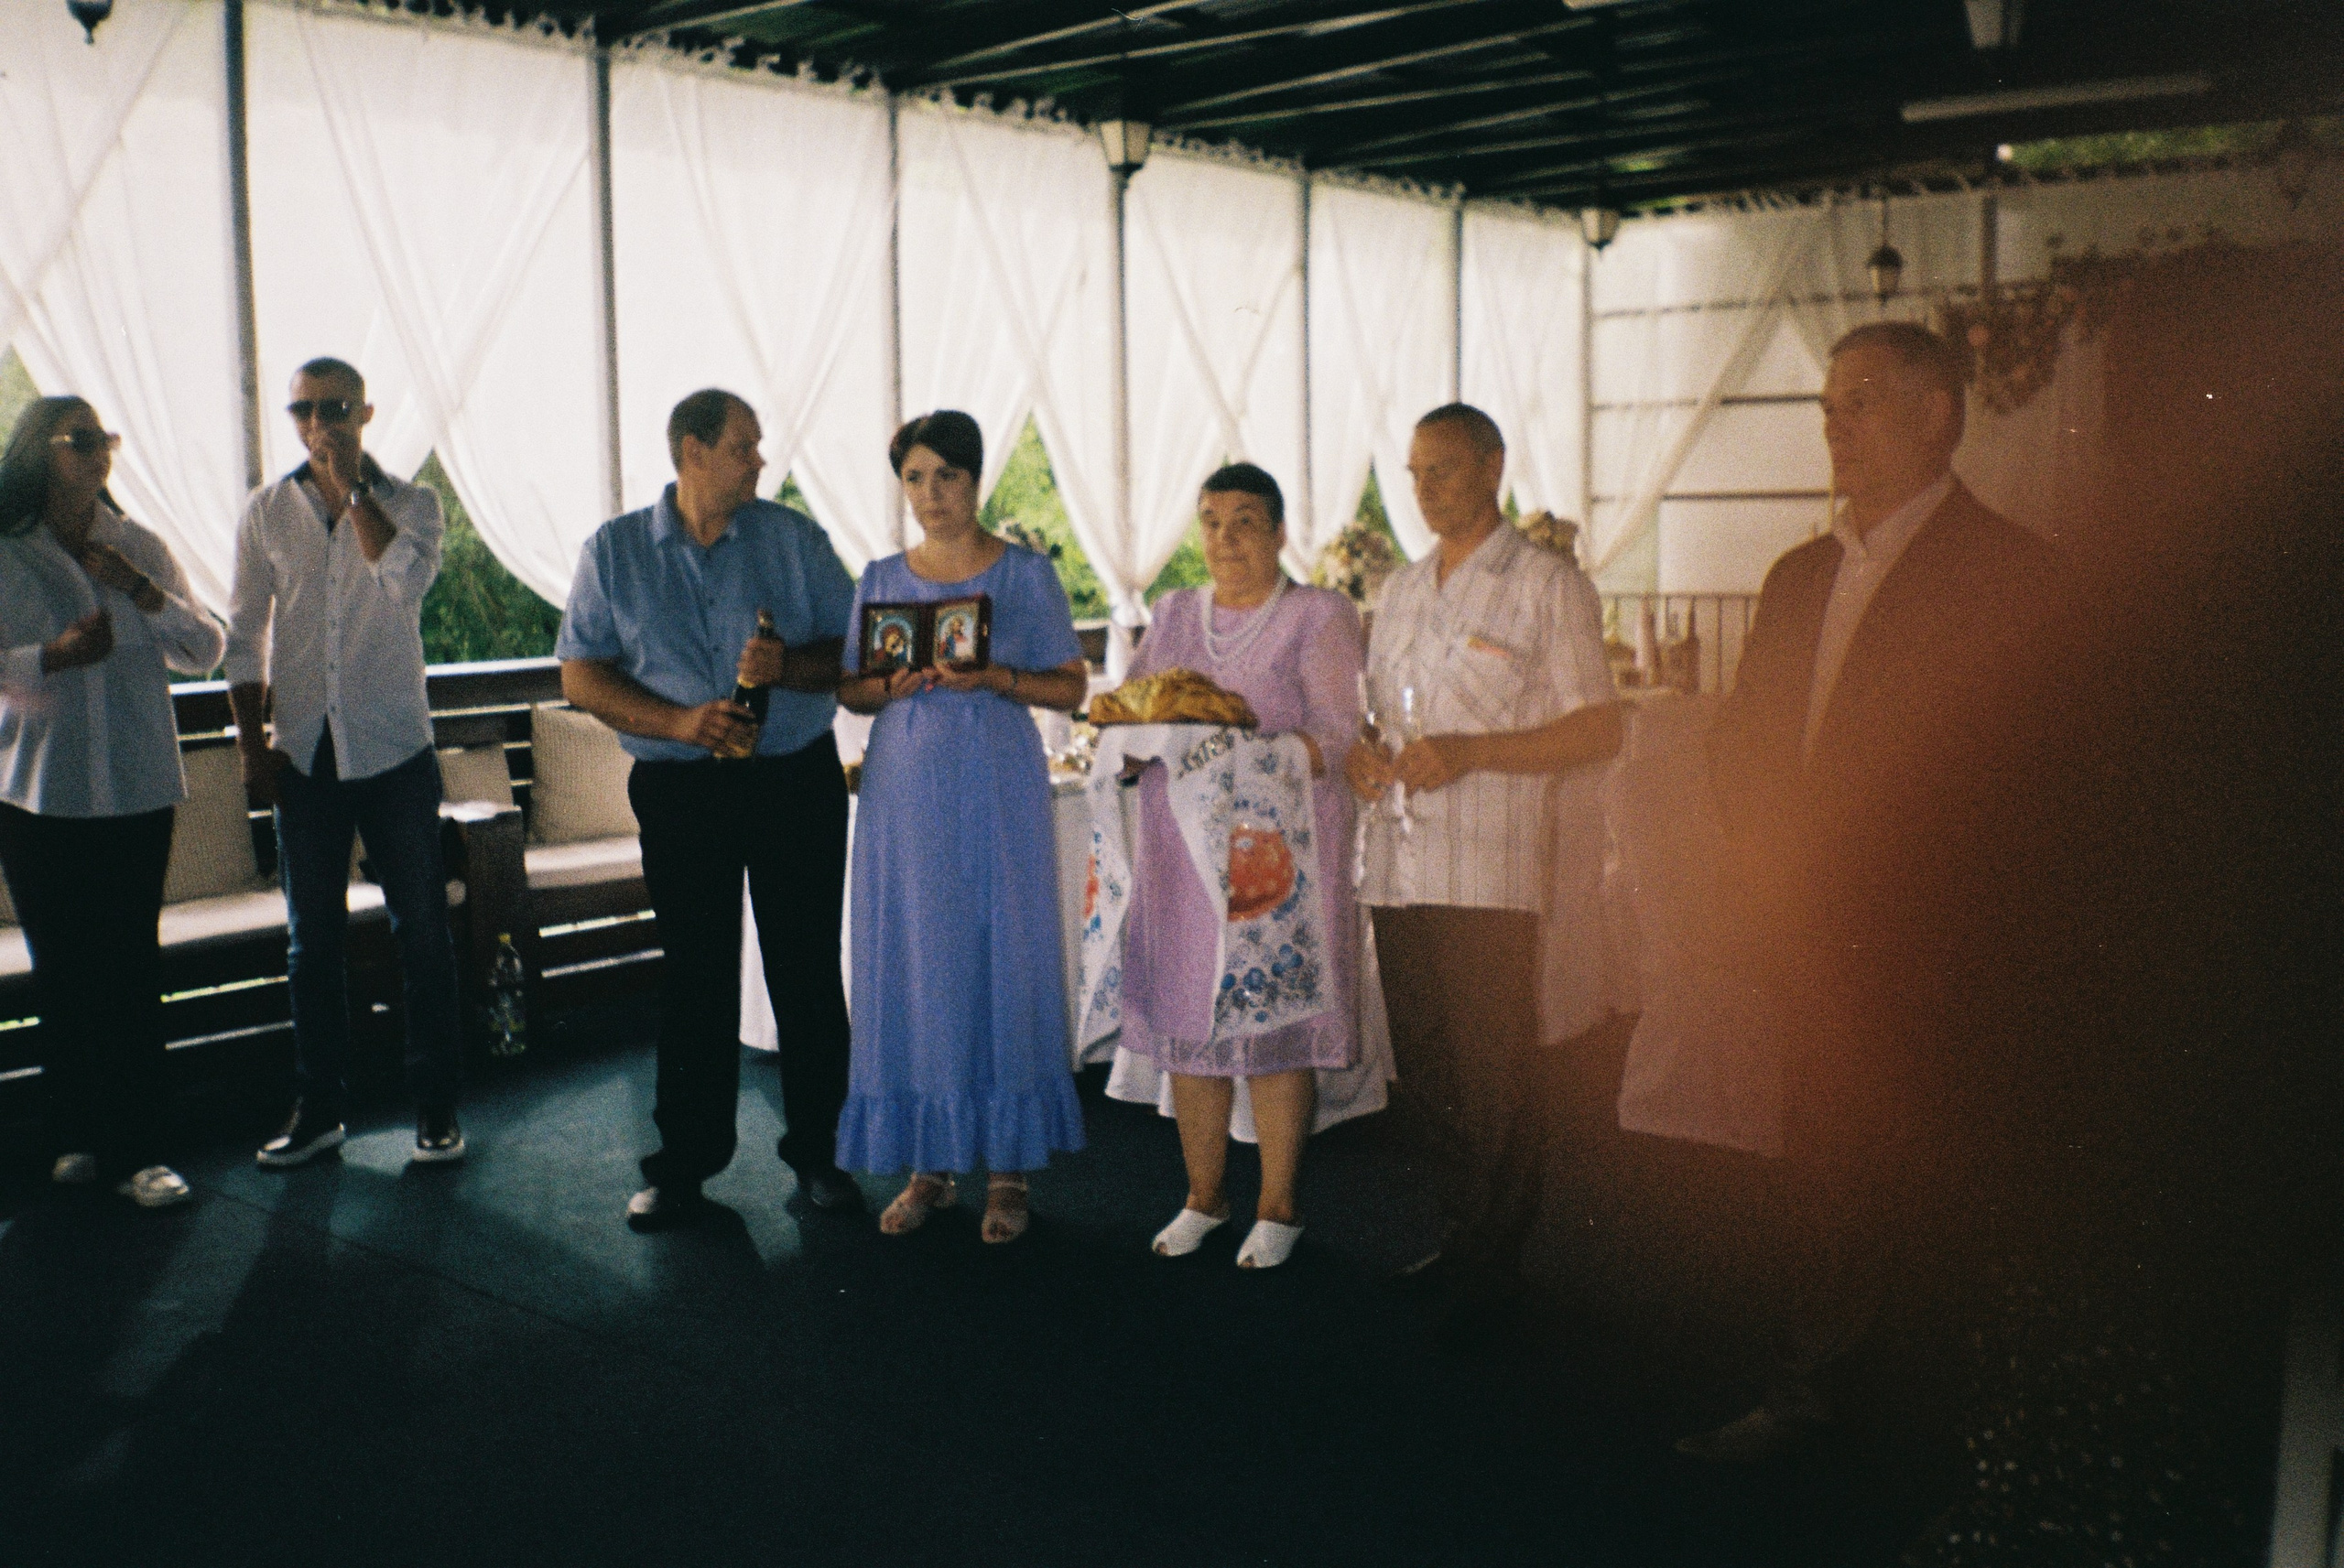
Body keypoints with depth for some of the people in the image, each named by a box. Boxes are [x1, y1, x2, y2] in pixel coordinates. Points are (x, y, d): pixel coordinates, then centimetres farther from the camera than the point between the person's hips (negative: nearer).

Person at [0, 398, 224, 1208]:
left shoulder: (140, 548, 8)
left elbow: (206, 650, 6)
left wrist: (146, 594, -9)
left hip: (139, 789, 1)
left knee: (131, 969, -1)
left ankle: (137, 1153, 2)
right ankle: (85, 1136, 19)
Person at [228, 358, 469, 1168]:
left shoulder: (411, 503, 1)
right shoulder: (266, 510, 6)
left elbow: (407, 578, -21)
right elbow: (245, 636, 9)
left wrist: (350, 486, -13)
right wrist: (253, 743, 2)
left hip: (395, 749, -2)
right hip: (303, 752, 2)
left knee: (422, 932, 2)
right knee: (313, 940, 9)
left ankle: (437, 1104, 12)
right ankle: (318, 1106, 20)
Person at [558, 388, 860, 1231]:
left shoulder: (793, 538, 5)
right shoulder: (613, 551, 6)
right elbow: (581, 674, 1)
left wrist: (786, 665, -17)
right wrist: (679, 721, -13)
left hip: (799, 781, 0)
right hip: (681, 790, 0)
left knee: (808, 970, 3)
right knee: (694, 977, 4)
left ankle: (818, 1152, 16)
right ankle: (683, 1163, 16)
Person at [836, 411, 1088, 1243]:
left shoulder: (1027, 574, 2)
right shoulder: (881, 579, 10)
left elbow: (1071, 687, 1)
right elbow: (849, 689, 12)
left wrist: (994, 677, -15)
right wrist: (894, 684, -9)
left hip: (997, 787, -2)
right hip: (906, 790, 3)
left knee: (1002, 958, -1)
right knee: (911, 964, 2)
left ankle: (1007, 1168, 9)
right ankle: (927, 1165, 13)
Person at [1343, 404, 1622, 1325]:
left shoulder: (1547, 585, -2)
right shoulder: (1401, 592, 19)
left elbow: (1599, 729, -8)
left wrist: (1470, 752, -18)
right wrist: (1359, 755, 2)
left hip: (1493, 877, -6)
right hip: (1399, 869, 6)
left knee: (1495, 1082, -1)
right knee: (1420, 1074, 12)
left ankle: (1493, 1261, 12)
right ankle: (1459, 1237, 26)